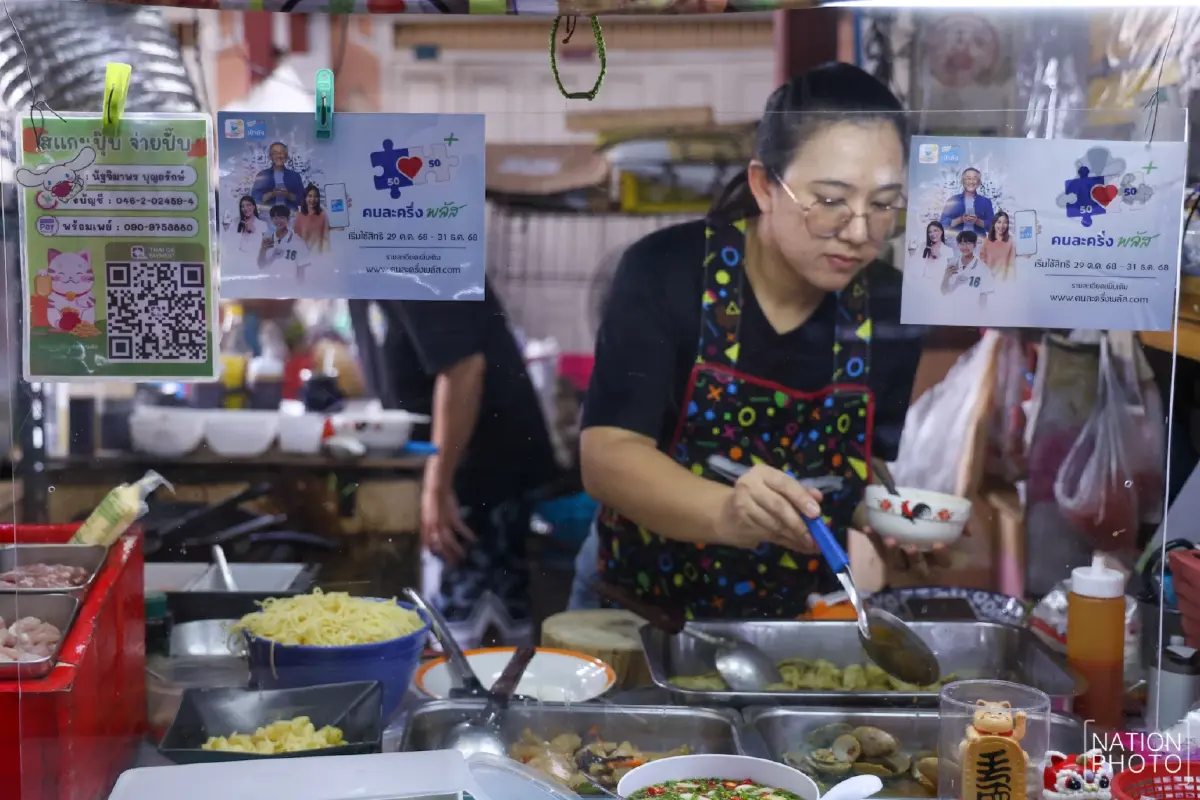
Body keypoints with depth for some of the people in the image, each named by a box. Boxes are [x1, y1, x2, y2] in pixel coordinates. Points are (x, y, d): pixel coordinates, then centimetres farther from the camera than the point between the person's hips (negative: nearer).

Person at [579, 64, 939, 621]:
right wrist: (727, 512, -37)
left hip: (805, 624, 4)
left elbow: (880, 470, 2)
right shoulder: (665, 271, -13)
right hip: (645, 610, -3)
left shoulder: (893, 309, -4)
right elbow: (606, 455, -20)